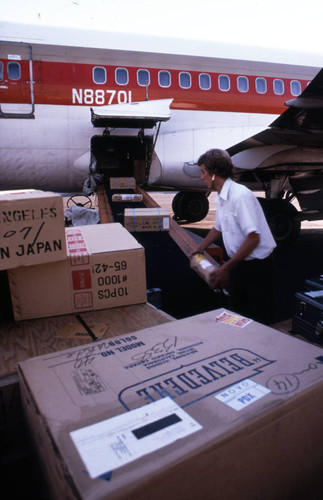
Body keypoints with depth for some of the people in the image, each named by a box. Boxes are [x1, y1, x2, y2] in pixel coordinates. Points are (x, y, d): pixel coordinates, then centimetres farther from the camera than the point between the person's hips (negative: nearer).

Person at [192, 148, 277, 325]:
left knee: (260, 321, 3)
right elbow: (218, 228, 24)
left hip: (257, 265, -8)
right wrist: (200, 249, 32)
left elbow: (253, 239, -27)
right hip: (238, 264, 9)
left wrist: (226, 268, -22)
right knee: (237, 313, 19)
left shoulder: (241, 195, -22)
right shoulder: (220, 197, 7)